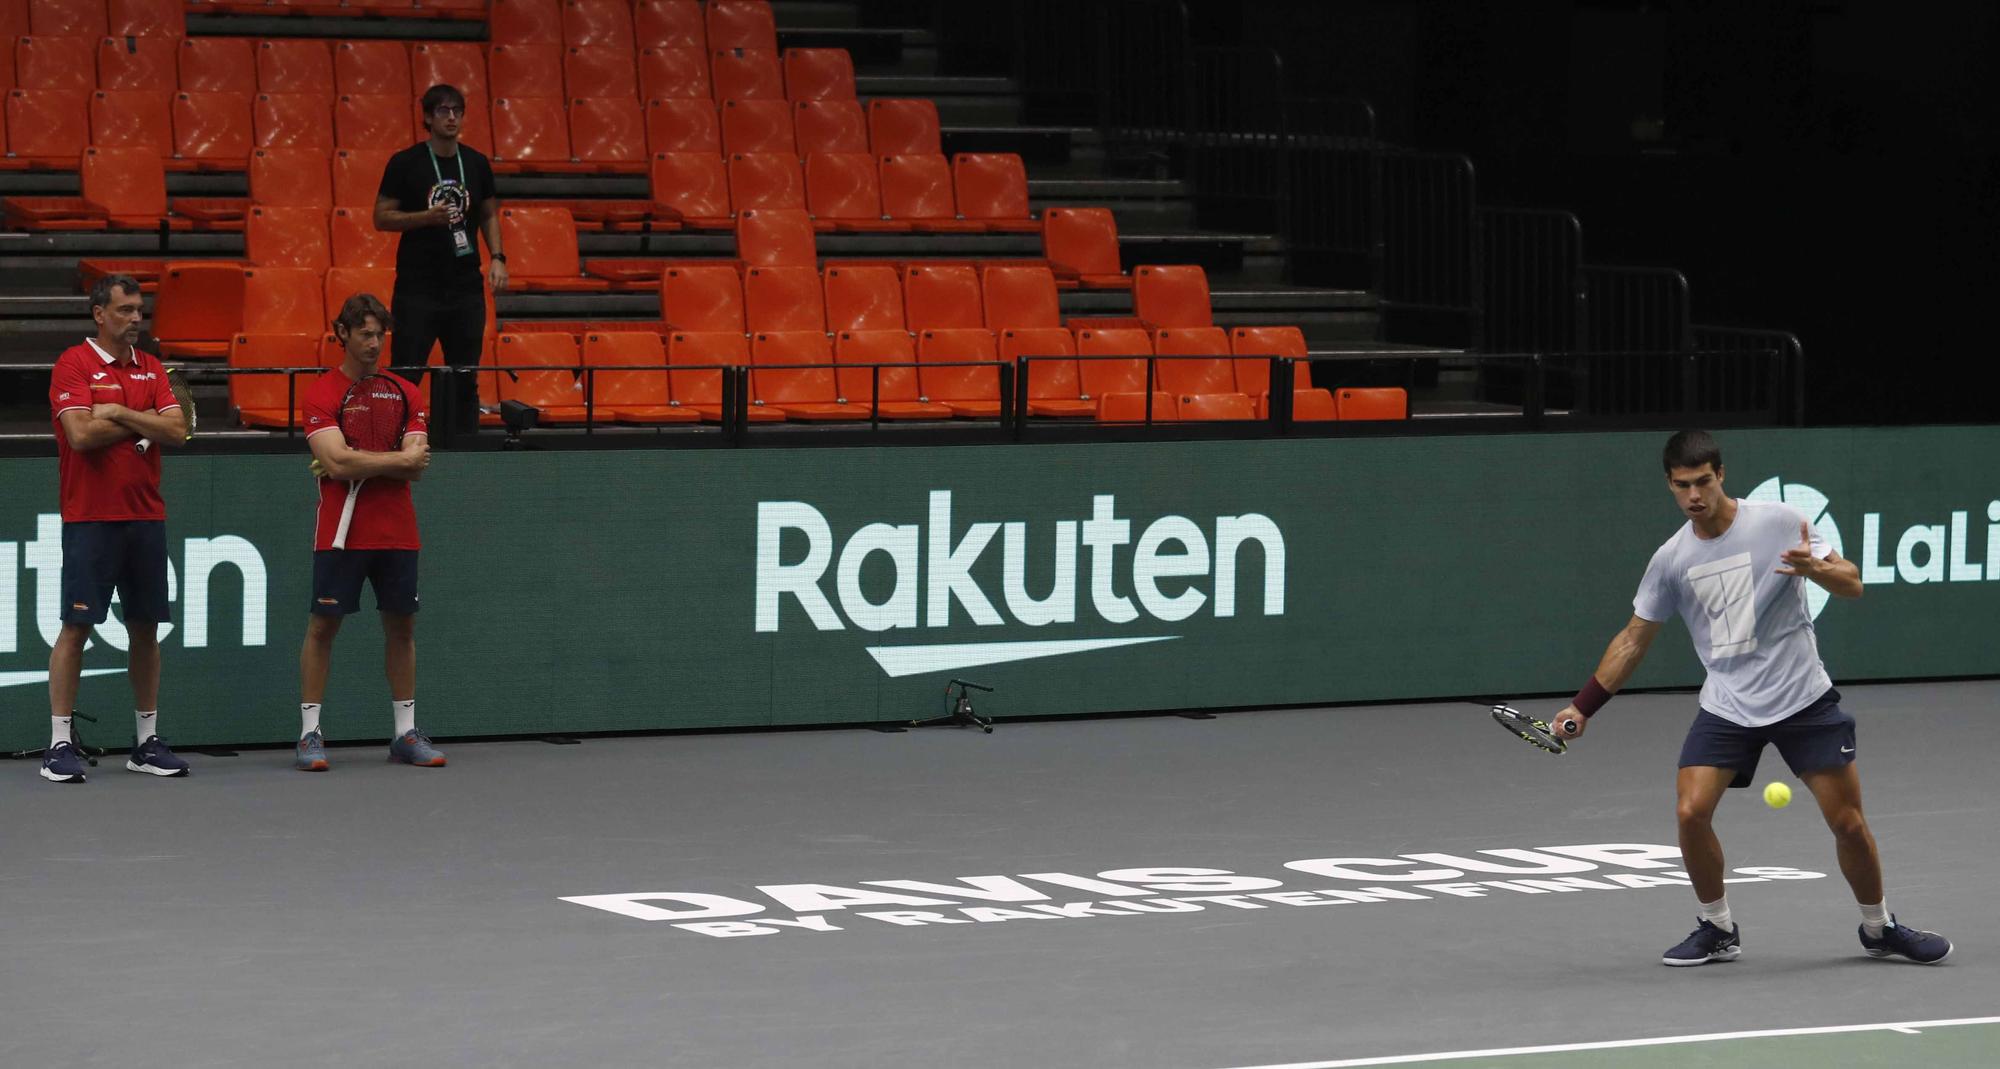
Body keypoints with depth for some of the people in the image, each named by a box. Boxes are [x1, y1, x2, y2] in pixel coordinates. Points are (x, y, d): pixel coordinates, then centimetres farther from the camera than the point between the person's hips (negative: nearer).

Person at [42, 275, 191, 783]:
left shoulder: (151, 368, 12)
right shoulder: (73, 365, -5)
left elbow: (176, 431, 1)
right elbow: (81, 434, -17)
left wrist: (119, 414, -9)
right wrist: (142, 423, -5)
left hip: (146, 516, 6)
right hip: (90, 519, -6)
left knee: (146, 628, 8)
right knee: (76, 627, -6)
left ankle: (148, 742, 15)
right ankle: (60, 745, -3)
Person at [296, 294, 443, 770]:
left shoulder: (406, 394, 8)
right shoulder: (320, 395, -4)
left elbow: (417, 467, -2)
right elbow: (339, 462, -17)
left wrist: (356, 464, -13)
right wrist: (400, 459, -10)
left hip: (398, 532, 4)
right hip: (340, 532, -4)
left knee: (402, 625, 7)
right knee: (323, 625, -3)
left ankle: (406, 732, 15)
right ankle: (310, 734, 2)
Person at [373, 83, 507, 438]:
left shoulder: (476, 163, 7)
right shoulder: (405, 163, -5)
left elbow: (489, 215, 18)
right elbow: (382, 217, -4)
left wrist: (497, 257, 3)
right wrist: (428, 216, -18)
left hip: (466, 287, 4)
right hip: (417, 287, -4)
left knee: (465, 380, 7)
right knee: (405, 375, -3)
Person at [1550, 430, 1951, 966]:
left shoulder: (1779, 522, -8)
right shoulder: (1671, 559, 1)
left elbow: (1852, 584, -8)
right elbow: (1633, 640, 11)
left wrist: (1816, 568, -30)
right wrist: (1583, 706, 9)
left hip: (1804, 700, -2)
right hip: (1726, 707, 2)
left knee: (1848, 822, -3)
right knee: (1691, 811, -16)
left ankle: (1879, 928, 21)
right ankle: (1717, 929, 5)